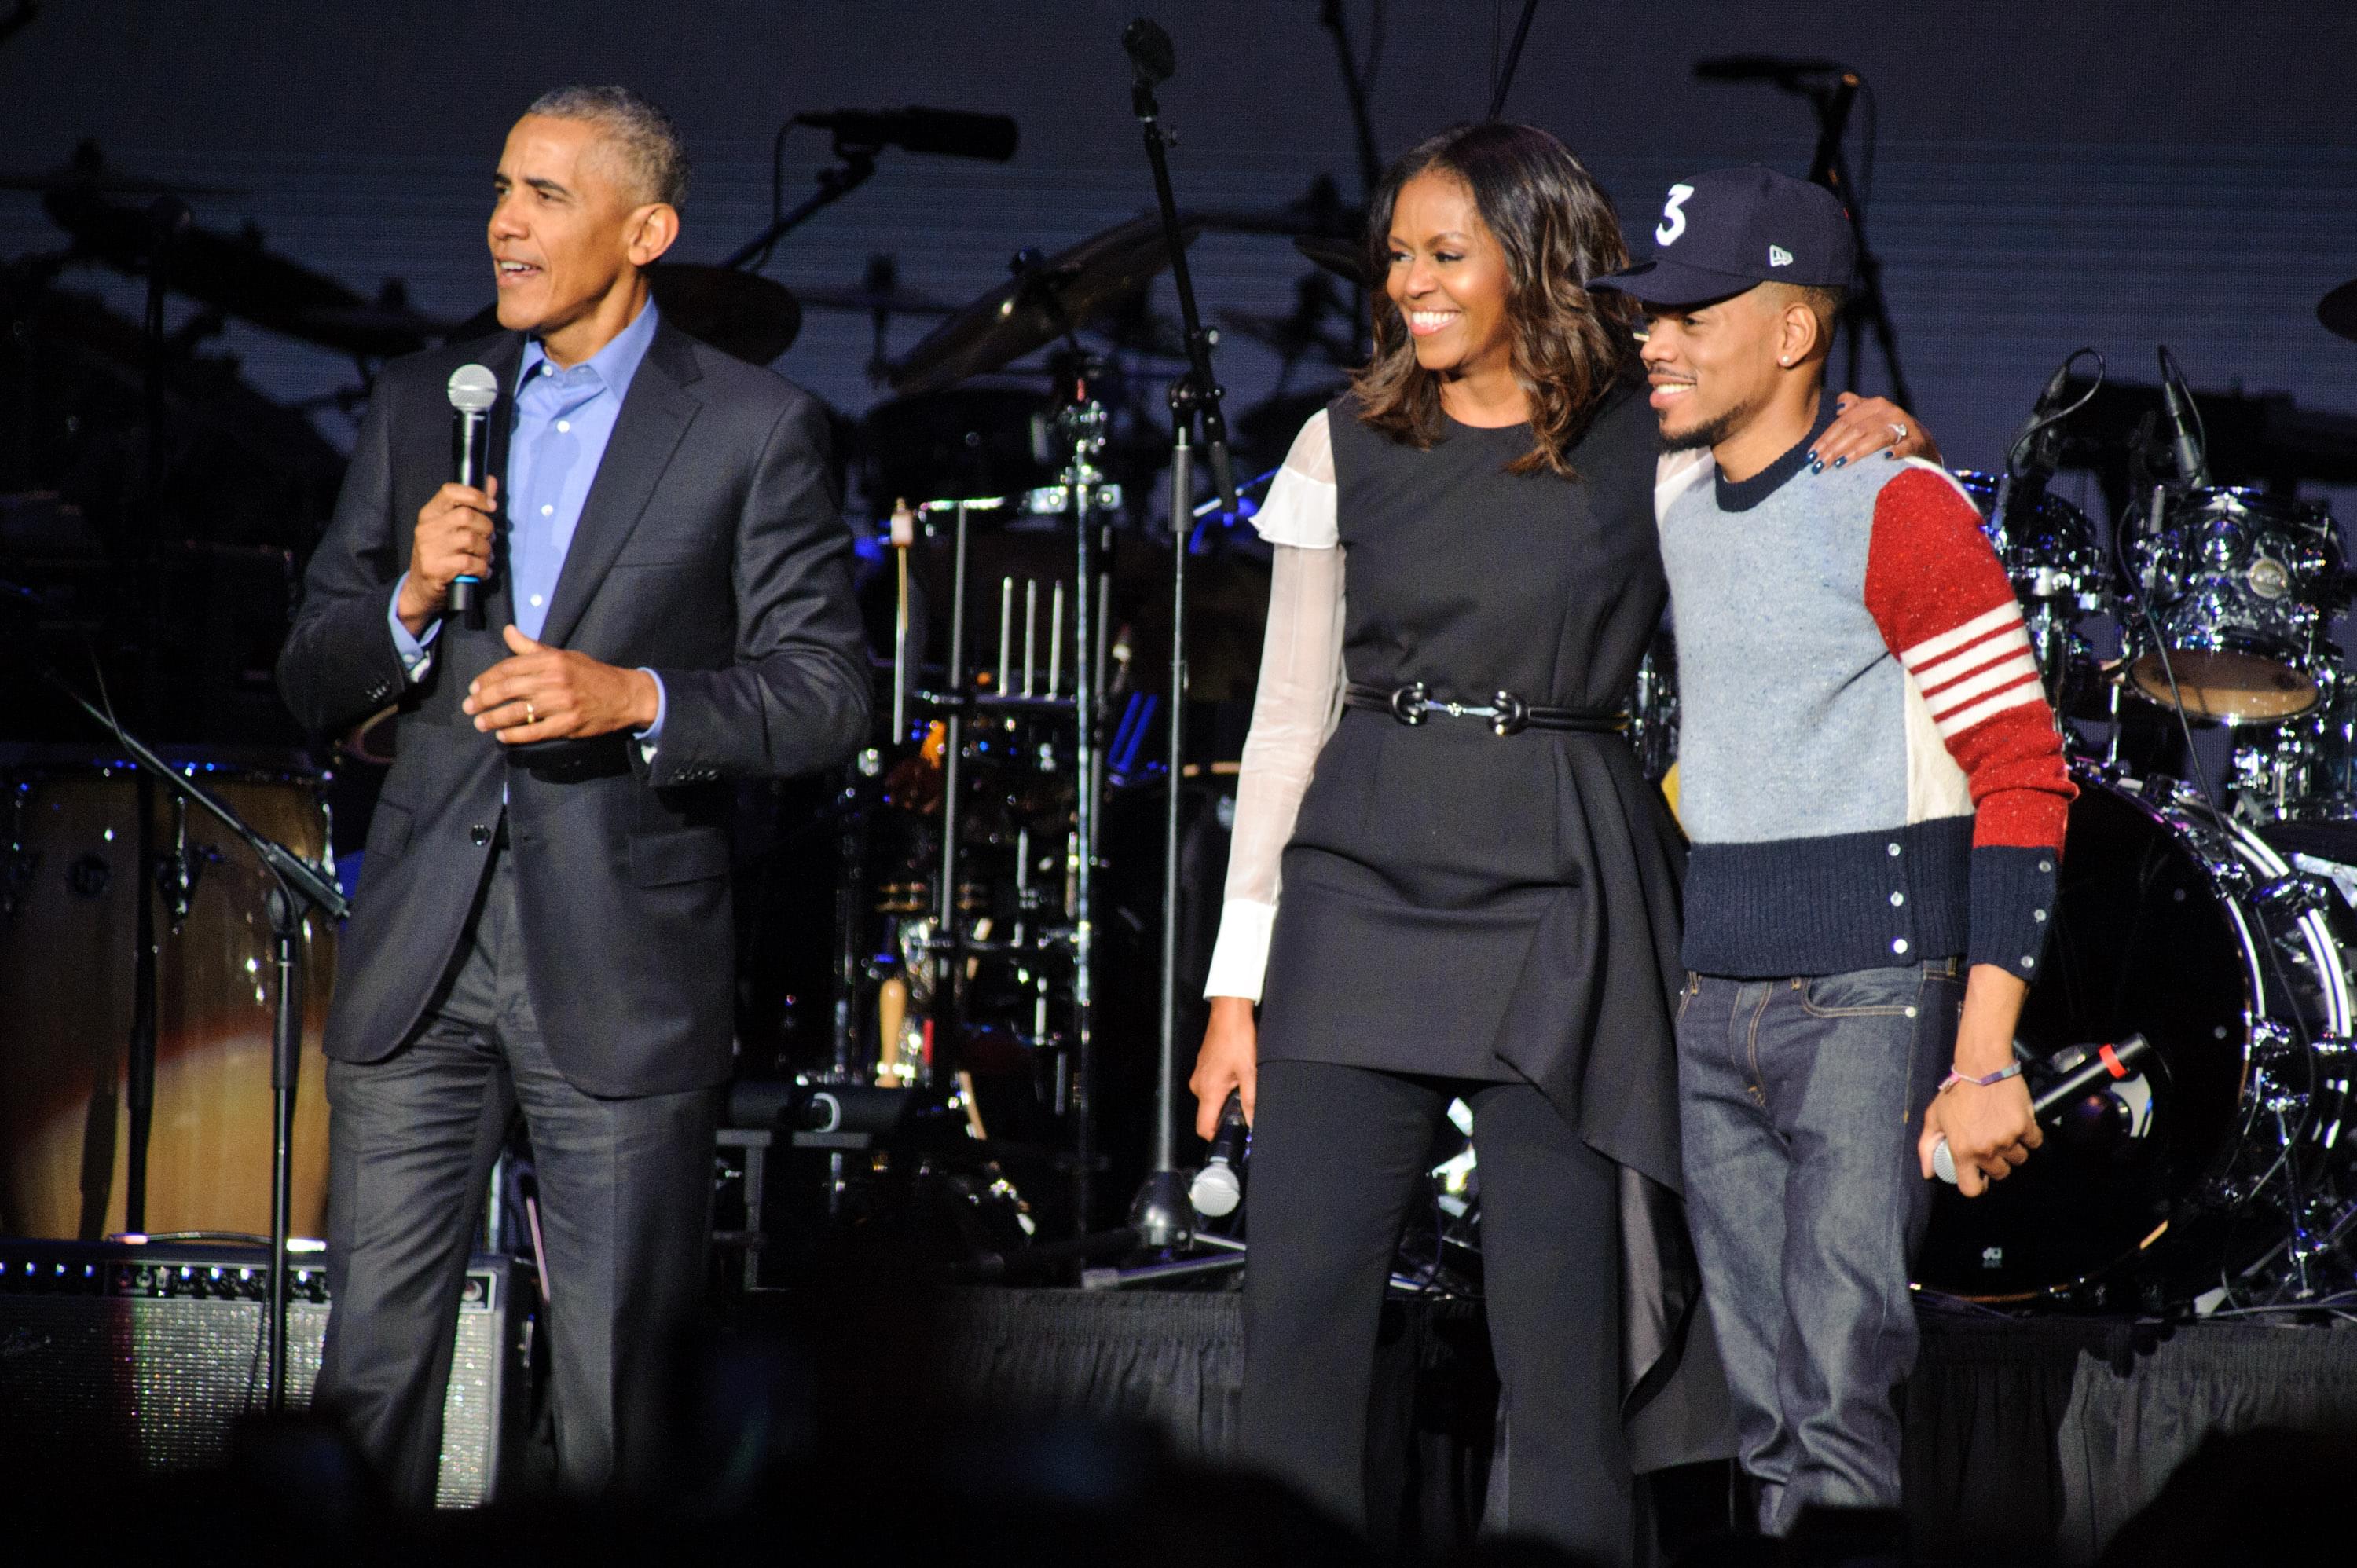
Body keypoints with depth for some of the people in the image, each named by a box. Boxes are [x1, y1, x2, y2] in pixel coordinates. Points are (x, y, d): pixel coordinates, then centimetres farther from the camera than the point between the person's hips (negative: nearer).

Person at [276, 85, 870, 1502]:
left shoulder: (755, 430, 0)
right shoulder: (421, 404, 12)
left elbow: (827, 693, -4)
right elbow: (311, 680, 13)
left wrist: (639, 697, -18)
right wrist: (412, 600, -8)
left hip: (621, 957, -3)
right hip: (421, 954, 3)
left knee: (615, 1385, 2)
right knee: (371, 1357, 1)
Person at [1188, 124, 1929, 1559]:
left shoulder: (1650, 445, 3)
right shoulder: (1349, 448, 8)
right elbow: (1290, 714, 10)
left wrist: (1868, 443, -9)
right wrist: (1239, 979, 6)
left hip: (1558, 899, -2)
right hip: (1361, 881, 2)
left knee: (1562, 1328, -4)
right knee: (1301, 1305, -4)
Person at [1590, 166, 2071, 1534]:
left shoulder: (1899, 510, -12)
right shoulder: (1678, 506, 12)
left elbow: (2026, 779, -13)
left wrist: (1984, 1057, -18)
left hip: (1871, 996, -7)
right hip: (1715, 1000, 7)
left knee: (1842, 1381, -13)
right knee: (1758, 1392, 8)